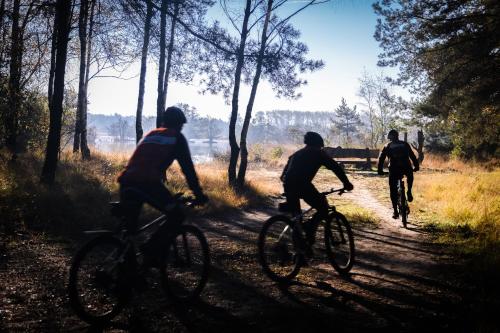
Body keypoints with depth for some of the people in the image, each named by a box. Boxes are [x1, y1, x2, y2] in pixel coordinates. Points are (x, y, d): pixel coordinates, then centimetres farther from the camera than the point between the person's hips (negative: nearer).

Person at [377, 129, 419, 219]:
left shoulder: (387, 146, 13)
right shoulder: (405, 144, 16)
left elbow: (381, 158, 7)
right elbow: (413, 156, 17)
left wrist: (380, 170, 10)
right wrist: (416, 166, 23)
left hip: (394, 169, 0)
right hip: (406, 168, 1)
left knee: (393, 191, 8)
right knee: (410, 175, 35)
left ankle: (395, 211, 6)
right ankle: (409, 192, 20)